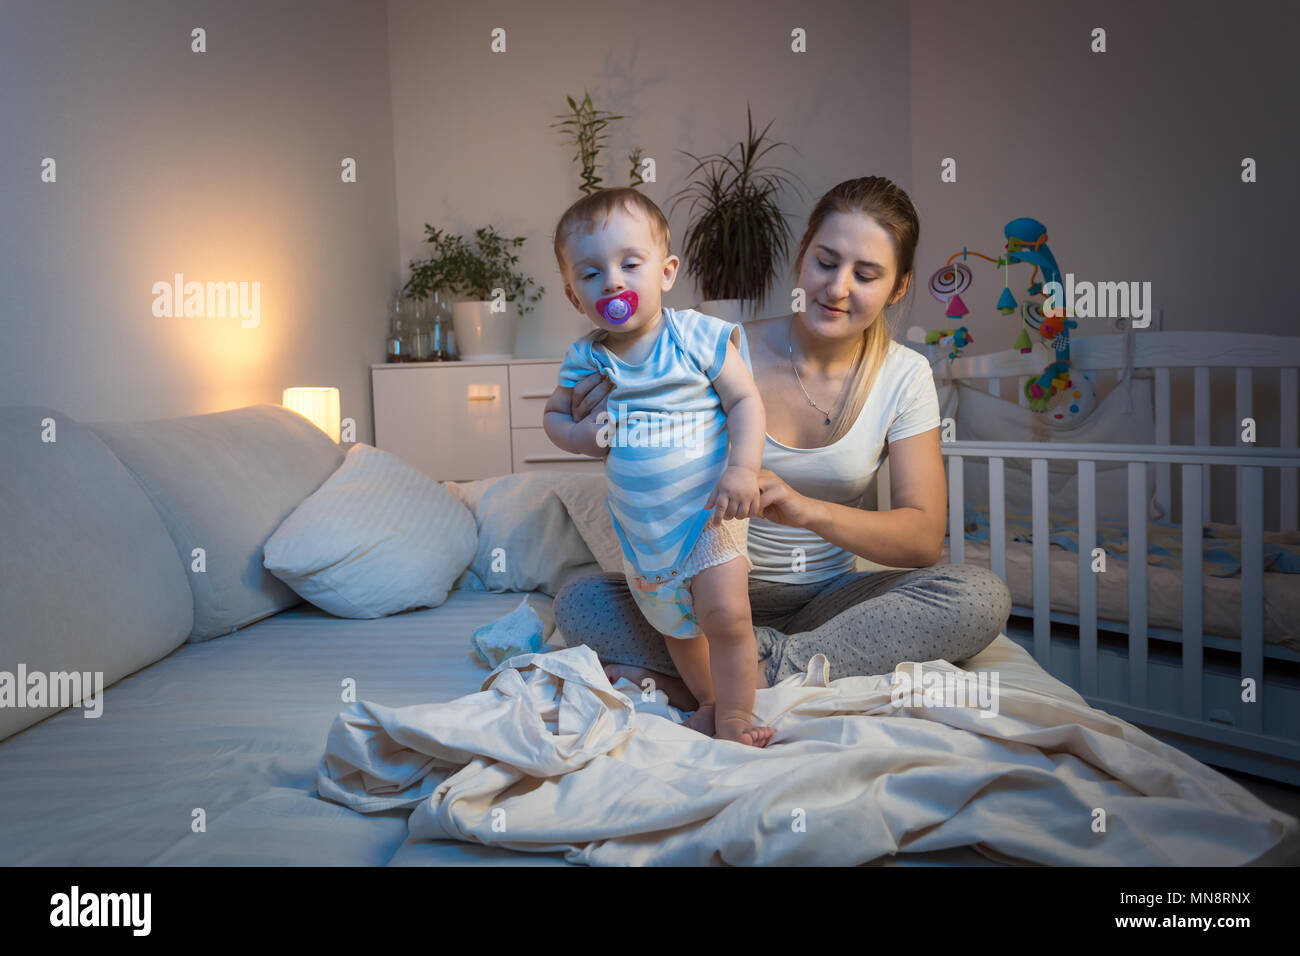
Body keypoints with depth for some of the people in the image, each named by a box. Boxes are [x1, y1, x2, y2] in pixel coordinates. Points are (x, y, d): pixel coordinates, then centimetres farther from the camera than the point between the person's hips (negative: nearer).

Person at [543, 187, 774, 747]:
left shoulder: (698, 336, -14)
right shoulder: (585, 359, -5)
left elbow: (745, 401, -12)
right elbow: (554, 414, 8)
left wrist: (744, 470, -26)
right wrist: (579, 436, -14)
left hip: (708, 508, -4)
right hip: (639, 519, 4)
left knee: (724, 614, -13)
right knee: (672, 622, 18)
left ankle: (735, 714, 8)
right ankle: (703, 694, 41)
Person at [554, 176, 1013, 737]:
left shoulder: (903, 375, -6)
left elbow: (924, 537, -13)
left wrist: (809, 510, -31)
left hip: (829, 598, 1)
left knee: (982, 596, -25)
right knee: (579, 601, -23)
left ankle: (761, 673, -30)